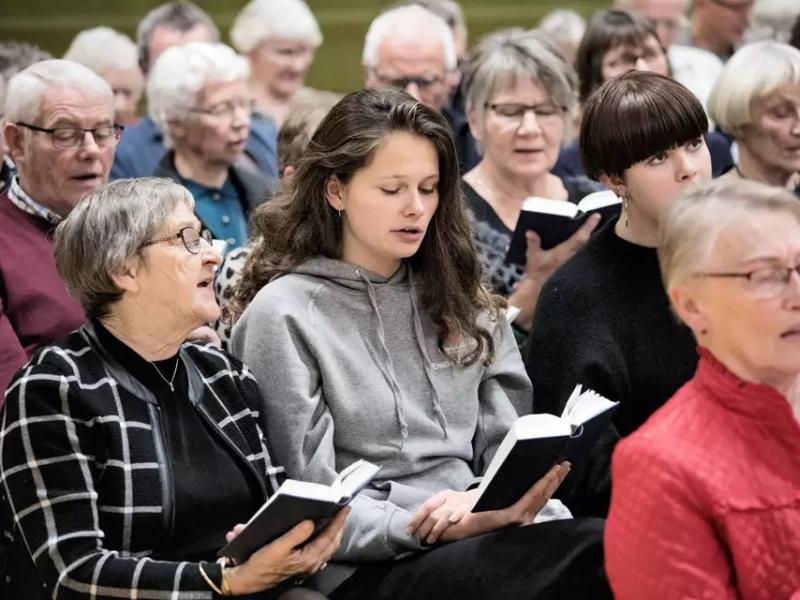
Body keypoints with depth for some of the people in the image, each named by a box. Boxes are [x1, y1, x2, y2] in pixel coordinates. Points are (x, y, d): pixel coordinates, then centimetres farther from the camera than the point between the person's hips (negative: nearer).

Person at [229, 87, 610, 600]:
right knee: (606, 556, -34)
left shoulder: (461, 301, 20)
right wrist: (417, 526, -21)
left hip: (480, 539, 6)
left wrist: (512, 501, -11)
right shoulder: (284, 315, 0)